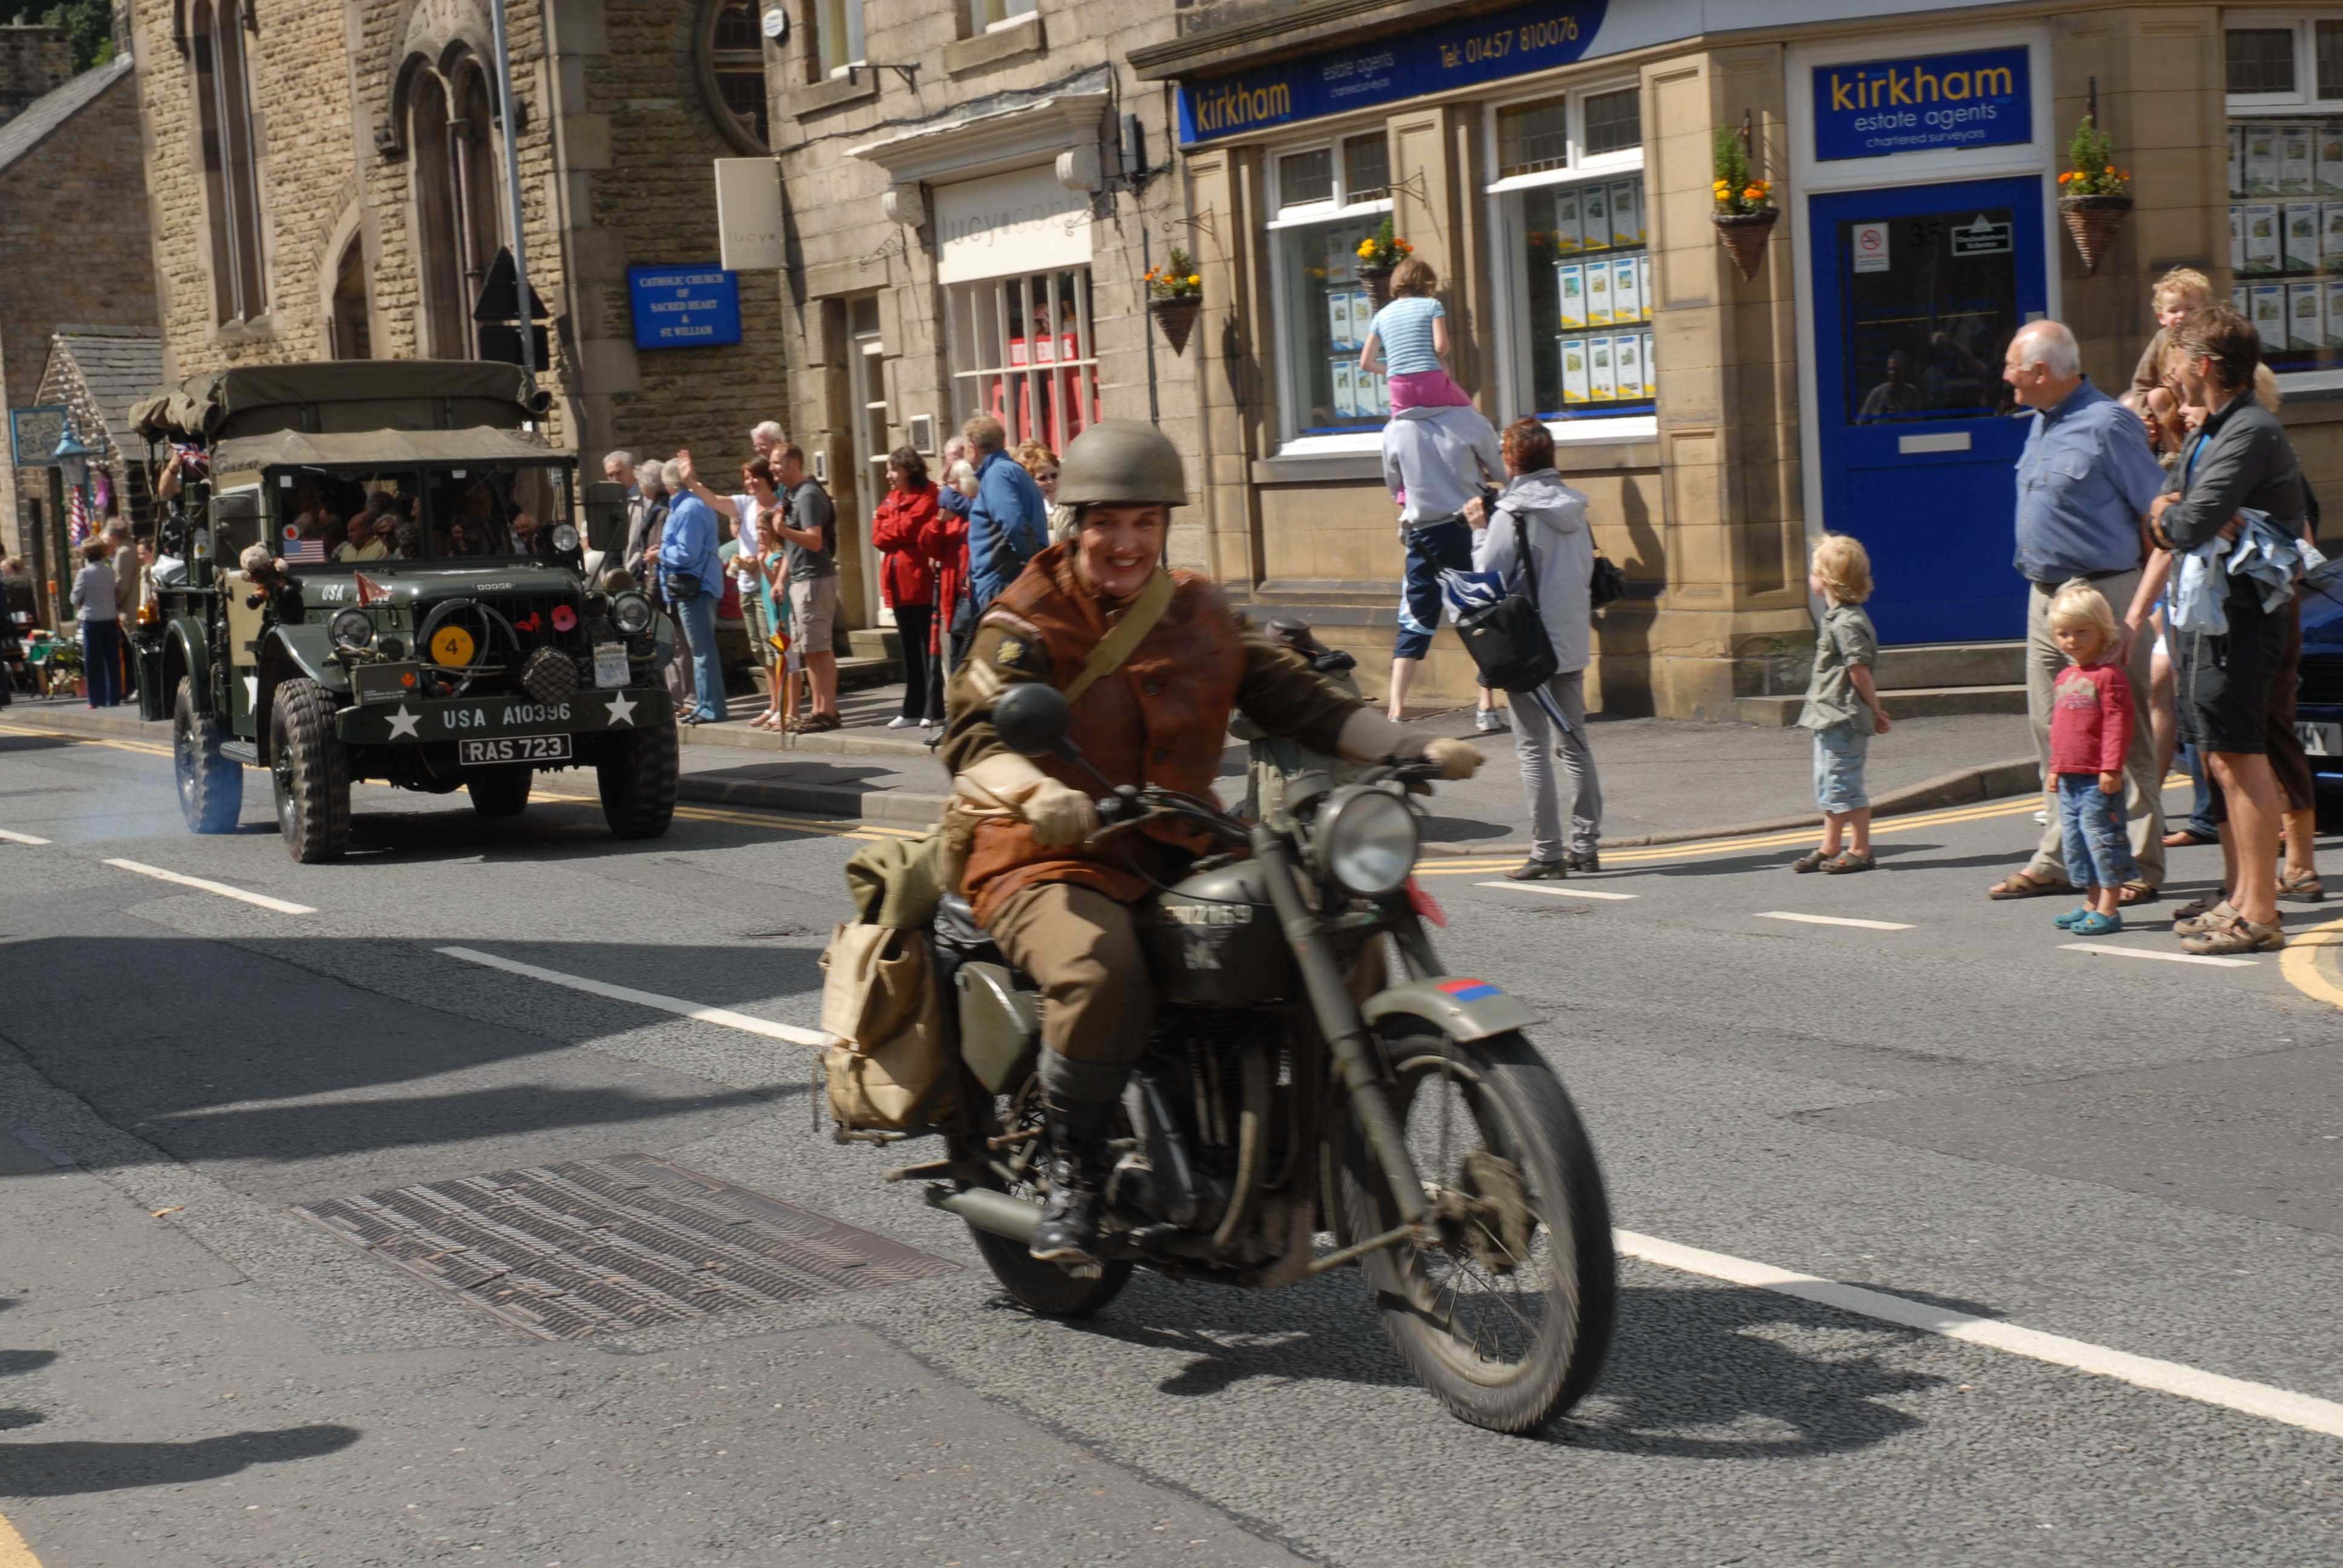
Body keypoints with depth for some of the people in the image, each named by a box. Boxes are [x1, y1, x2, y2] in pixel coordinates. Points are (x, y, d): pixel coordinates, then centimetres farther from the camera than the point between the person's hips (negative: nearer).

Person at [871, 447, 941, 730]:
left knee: (928, 647, -4)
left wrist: (888, 532, 2)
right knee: (909, 648, 11)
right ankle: (913, 709, 16)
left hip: (920, 580, -8)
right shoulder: (890, 500, 17)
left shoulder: (926, 497, -6)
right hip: (897, 582, 8)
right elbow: (878, 537, 9)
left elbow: (909, 528, -16)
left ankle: (934, 710, -2)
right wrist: (900, 531, -7)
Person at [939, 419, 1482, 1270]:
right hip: (1055, 861, -5)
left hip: (1182, 858, 5)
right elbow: (975, 730, -16)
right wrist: (1038, 791, -38)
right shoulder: (1029, 618, -3)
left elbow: (1293, 697, 9)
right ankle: (1072, 1170, -15)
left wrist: (1410, 747, -5)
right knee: (1104, 974, -37)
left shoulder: (1200, 615, 14)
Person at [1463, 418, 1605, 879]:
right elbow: (1586, 569, 13)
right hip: (1574, 641, 6)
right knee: (1574, 744, 14)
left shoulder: (1511, 513, -14)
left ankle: (1548, 852, -3)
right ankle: (1585, 844, 16)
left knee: (1533, 749, -2)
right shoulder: (1573, 507, 6)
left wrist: (1479, 529, -1)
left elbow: (1487, 578, -14)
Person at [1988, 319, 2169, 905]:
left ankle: (2139, 867, 0)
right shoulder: (2042, 424, 13)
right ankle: (2056, 860, 19)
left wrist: (2141, 605, -13)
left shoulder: (2107, 425, -13)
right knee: (2053, 735, 12)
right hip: (2045, 596, 9)